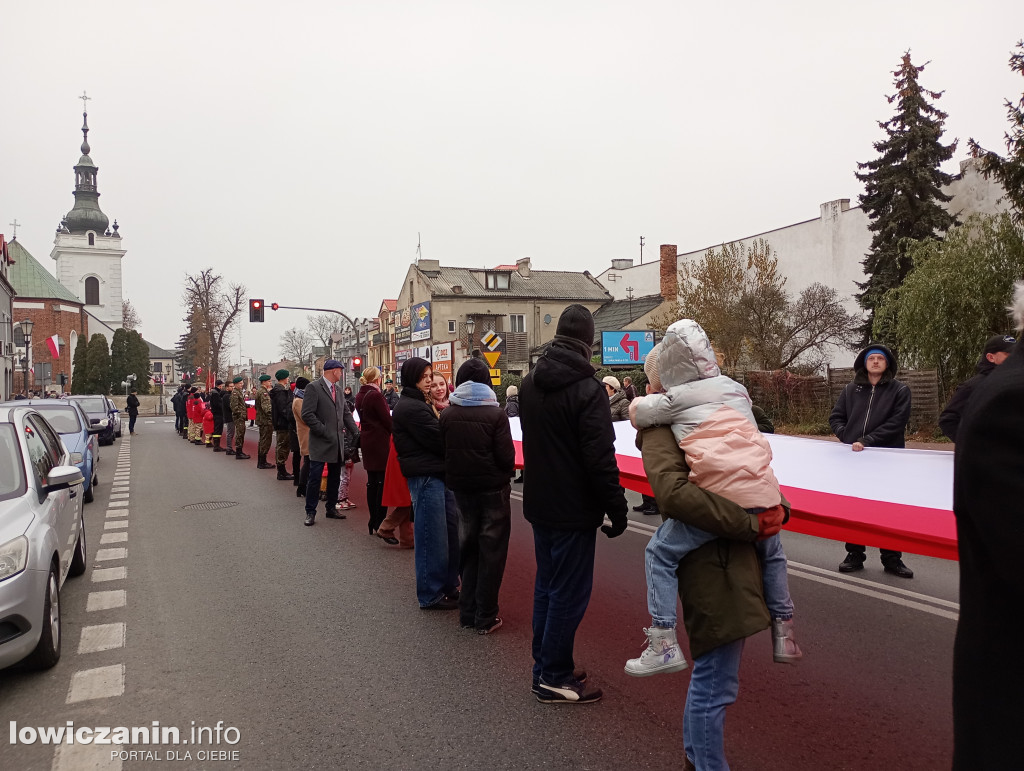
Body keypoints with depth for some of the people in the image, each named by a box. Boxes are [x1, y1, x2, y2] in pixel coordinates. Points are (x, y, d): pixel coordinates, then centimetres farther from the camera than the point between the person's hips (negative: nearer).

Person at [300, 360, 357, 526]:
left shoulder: (338, 390, 14)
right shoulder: (313, 388, -9)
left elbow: (346, 413, 16)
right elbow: (307, 414, -16)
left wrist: (356, 432, 5)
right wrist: (324, 431, -16)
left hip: (337, 443, 7)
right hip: (321, 443, -7)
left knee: (335, 478, 14)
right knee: (315, 478, -2)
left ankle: (331, 508, 26)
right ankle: (310, 512, 9)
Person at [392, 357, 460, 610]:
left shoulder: (419, 404, 19)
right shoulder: (411, 408, -14)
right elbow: (439, 440, -15)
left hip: (438, 475, 10)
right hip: (426, 477, -10)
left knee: (451, 531, 15)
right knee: (432, 537, -2)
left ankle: (448, 586, 27)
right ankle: (430, 595, 9)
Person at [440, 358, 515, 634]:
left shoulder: (447, 415, -3)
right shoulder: (496, 414, -14)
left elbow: (442, 452, 2)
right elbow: (506, 457, -14)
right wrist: (504, 473, 6)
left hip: (461, 488, 4)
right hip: (493, 488, -4)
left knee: (467, 548, 16)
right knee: (491, 552, 5)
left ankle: (467, 613, 21)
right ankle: (485, 617, 9)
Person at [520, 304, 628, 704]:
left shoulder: (529, 383, 6)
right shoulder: (587, 389, -19)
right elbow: (601, 458, -21)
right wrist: (617, 508, -14)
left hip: (538, 504, 8)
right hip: (573, 509, -8)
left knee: (546, 584, 19)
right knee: (569, 593, 3)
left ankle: (545, 664, 29)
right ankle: (554, 678, 11)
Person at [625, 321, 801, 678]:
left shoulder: (677, 398, 2)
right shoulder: (735, 388, 18)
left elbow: (635, 411, 11)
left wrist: (645, 400, 31)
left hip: (718, 496, -6)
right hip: (762, 491, 6)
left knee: (660, 554, 6)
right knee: (772, 555, 33)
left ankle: (664, 643, 0)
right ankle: (784, 637, 38)